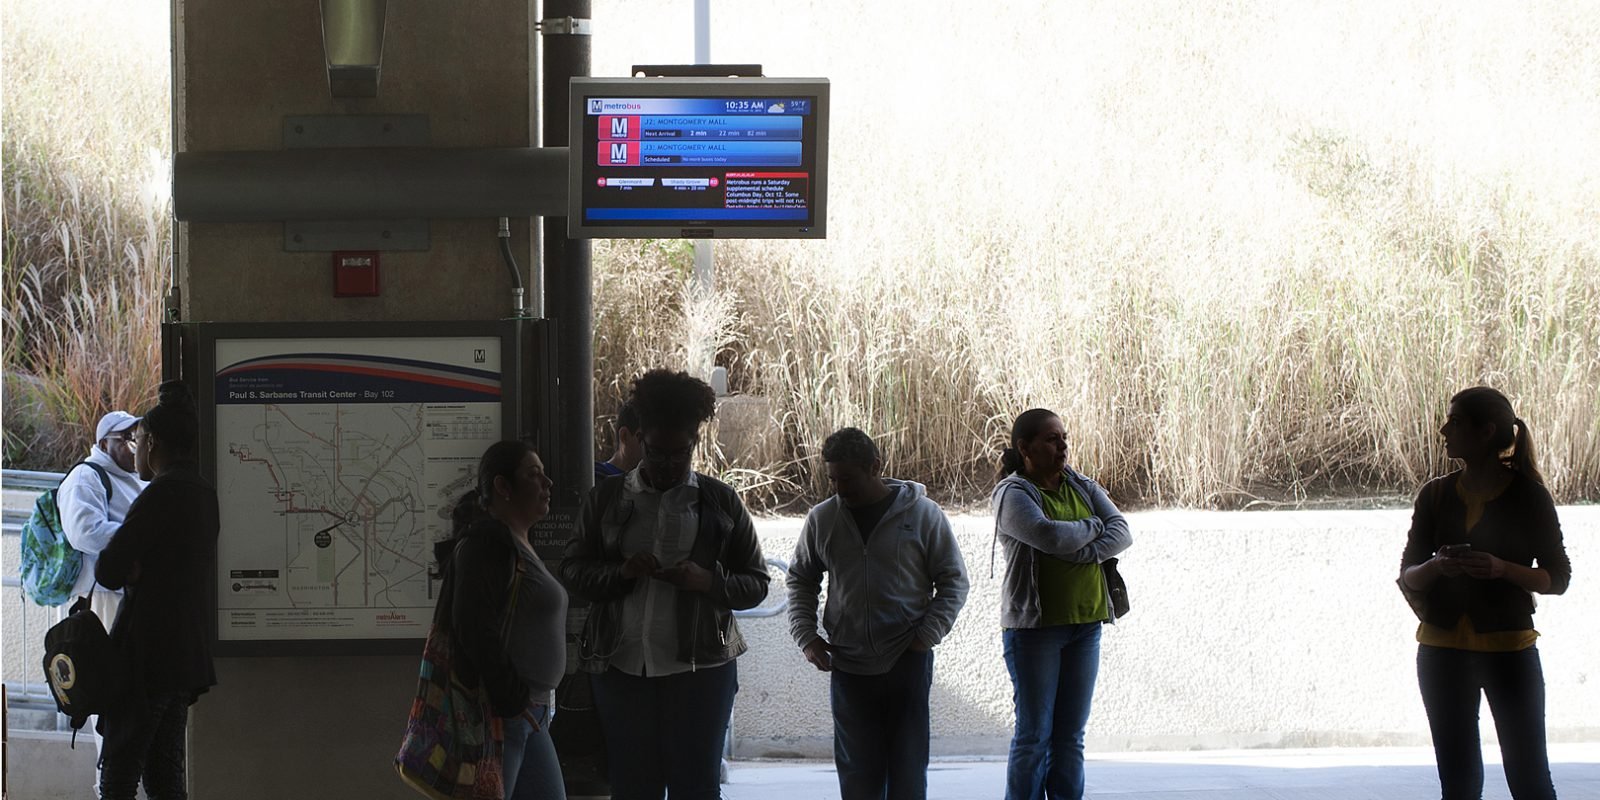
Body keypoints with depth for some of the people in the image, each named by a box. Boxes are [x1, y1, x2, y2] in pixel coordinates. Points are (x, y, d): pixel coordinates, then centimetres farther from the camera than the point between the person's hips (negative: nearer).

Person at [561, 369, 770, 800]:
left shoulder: (720, 501, 4)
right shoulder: (606, 498, 7)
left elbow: (755, 583, 5)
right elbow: (573, 571, 6)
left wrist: (707, 581, -15)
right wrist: (620, 572, -14)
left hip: (699, 666, -1)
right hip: (623, 666, 1)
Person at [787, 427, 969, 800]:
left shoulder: (923, 514, -2)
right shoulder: (822, 519, 5)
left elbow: (954, 581, 4)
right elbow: (800, 580, 18)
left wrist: (928, 635, -8)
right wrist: (806, 635, 4)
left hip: (908, 662, -2)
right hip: (848, 667, 2)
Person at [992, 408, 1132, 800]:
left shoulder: (1082, 487, 12)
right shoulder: (1013, 495, -7)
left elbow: (1122, 532, 1)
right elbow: (1051, 536, -22)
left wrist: (1084, 552, -15)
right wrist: (1093, 526, -4)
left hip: (1085, 625, 6)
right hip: (1034, 625, -5)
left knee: (1071, 737, 8)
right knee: (1034, 734, -3)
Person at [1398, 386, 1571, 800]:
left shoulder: (1527, 495, -3)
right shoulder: (1436, 495, 6)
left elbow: (1556, 577, -2)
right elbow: (1407, 577, 6)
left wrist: (1502, 569, -19)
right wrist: (1436, 567, -16)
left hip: (1509, 647, -3)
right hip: (1443, 650, 3)